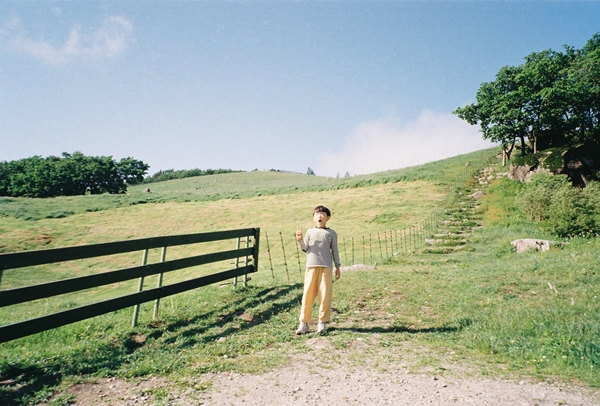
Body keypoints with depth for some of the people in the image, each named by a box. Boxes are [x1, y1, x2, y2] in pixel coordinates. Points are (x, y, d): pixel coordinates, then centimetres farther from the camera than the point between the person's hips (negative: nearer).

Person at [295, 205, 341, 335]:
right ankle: (304, 322, 9)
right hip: (311, 266, 1)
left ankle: (322, 322, 11)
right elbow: (305, 248, 7)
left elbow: (335, 251, 11)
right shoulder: (310, 231, 13)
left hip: (326, 267, 0)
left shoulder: (331, 233, 10)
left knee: (325, 295, -2)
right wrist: (300, 240, -10)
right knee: (308, 294, 1)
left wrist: (337, 267, 8)